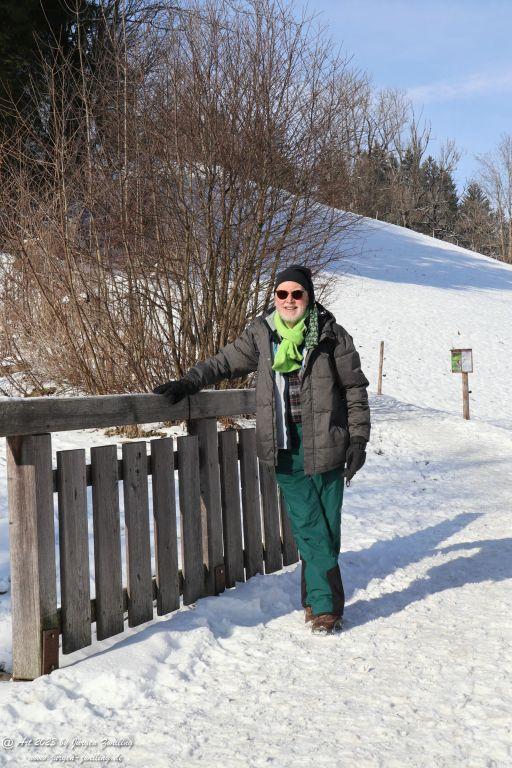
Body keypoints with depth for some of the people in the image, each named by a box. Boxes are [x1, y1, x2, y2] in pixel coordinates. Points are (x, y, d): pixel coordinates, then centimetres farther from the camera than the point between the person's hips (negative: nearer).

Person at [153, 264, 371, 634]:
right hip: (286, 450, 1)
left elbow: (356, 389, 3)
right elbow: (225, 362, 15)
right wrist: (188, 382, 3)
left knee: (327, 527, 4)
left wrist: (358, 439, -1)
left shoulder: (332, 335, -1)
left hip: (325, 448, -1)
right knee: (309, 528, 1)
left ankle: (316, 598, 16)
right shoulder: (261, 334, 6)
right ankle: (327, 602, 9)